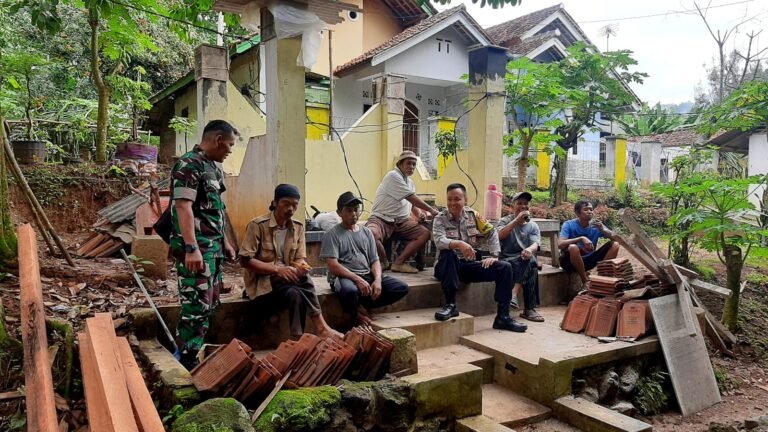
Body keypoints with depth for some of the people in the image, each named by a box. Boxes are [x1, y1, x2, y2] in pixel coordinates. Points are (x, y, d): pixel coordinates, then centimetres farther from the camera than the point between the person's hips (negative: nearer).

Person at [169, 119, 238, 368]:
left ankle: (188, 355, 25)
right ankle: (185, 365, 3)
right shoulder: (188, 165, -12)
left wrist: (225, 242, 23)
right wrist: (191, 248, -27)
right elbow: (183, 206, -21)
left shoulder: (213, 168, 17)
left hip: (213, 247, 10)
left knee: (209, 304, 14)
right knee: (196, 306, -7)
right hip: (196, 249, -10)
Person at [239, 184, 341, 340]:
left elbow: (300, 259, 5)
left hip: (286, 277, 4)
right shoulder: (257, 225, -13)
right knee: (295, 294, -32)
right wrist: (277, 270, -25)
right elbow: (245, 260, -15)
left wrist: (300, 266, -21)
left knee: (297, 294, -31)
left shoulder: (298, 227, 3)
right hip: (262, 280, -4)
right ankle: (320, 327, -22)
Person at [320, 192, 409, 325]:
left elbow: (374, 261, 11)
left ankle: (361, 306, -10)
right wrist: (358, 280, -22)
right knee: (350, 291, -42)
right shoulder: (332, 234, -3)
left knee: (402, 287, -12)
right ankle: (356, 313, -6)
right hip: (344, 277, -6)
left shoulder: (366, 232, 14)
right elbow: (333, 266, -13)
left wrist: (377, 279, -10)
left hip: (367, 275, 6)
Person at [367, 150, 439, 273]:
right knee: (372, 234, -39)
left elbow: (411, 202, 25)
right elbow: (412, 198, -14)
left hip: (401, 221, 8)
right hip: (382, 219, -8)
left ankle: (398, 263, -11)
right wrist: (431, 210, -9)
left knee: (425, 233, -13)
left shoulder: (410, 181, 19)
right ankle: (383, 261, -8)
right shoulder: (393, 176, -10)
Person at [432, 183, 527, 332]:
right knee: (447, 254, -37)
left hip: (471, 264, 4)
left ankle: (502, 317, -10)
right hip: (451, 266, -3)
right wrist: (459, 244, -41)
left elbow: (491, 233, 14)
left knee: (504, 267, -13)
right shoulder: (440, 218, -4)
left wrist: (493, 256, 2)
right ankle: (451, 305, -31)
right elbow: (439, 241, -23)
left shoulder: (473, 215, 7)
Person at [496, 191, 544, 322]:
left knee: (530, 259, -33)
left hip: (525, 260, 2)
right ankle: (529, 309, -33)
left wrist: (530, 250, -31)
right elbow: (499, 235, -15)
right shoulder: (505, 221, 8)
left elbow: (535, 244, -5)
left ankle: (513, 293, -37)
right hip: (507, 260, -2)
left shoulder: (533, 226, 14)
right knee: (531, 264, -32)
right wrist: (517, 220, -17)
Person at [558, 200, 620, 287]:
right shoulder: (569, 225, -17)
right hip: (570, 261, -4)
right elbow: (560, 244, -31)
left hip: (588, 260, 4)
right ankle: (585, 281, -19)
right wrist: (581, 238, -38)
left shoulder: (596, 225, -5)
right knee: (573, 248, -38)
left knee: (614, 245, -8)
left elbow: (614, 237, -10)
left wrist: (602, 229, -29)